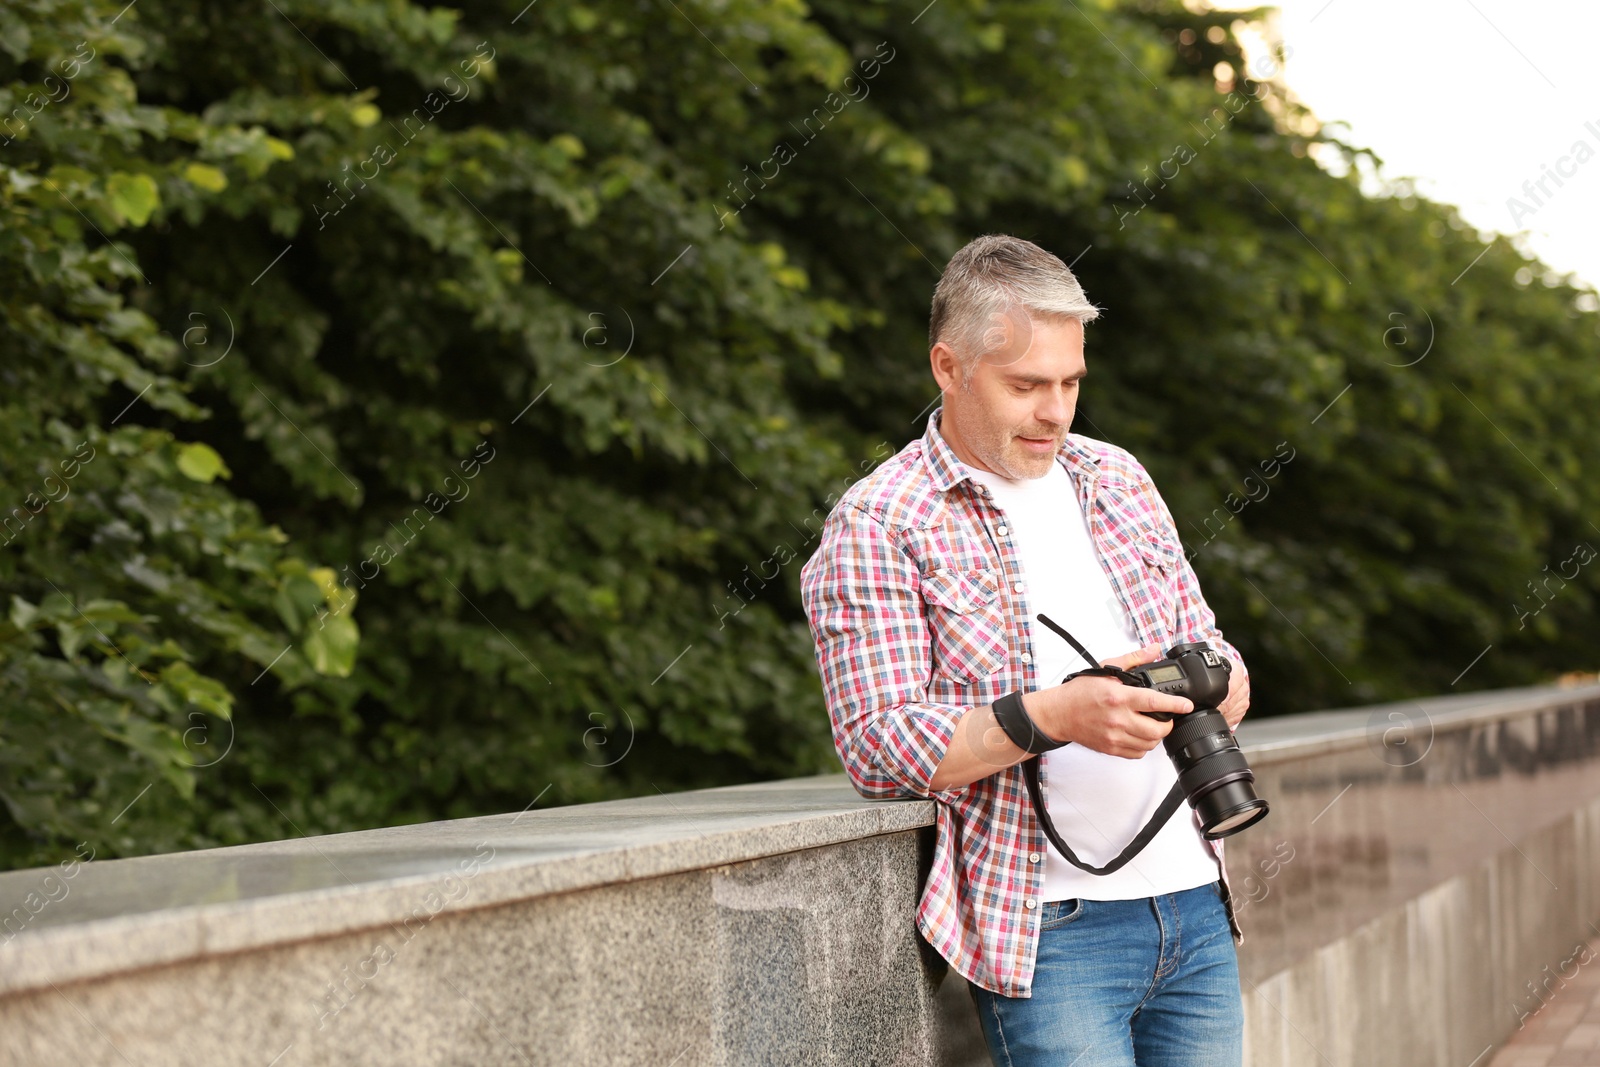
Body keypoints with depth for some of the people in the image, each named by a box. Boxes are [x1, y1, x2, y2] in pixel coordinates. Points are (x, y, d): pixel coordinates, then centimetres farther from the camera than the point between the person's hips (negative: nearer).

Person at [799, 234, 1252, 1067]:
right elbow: (876, 744, -12)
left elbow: (1205, 643, 19)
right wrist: (1053, 716, -24)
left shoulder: (1116, 480, 14)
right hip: (1048, 927, -6)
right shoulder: (876, 526, -5)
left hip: (1195, 903, 6)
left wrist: (1219, 682, -5)